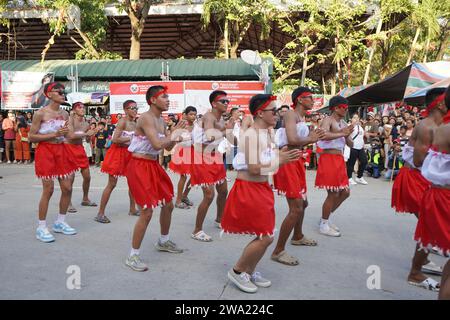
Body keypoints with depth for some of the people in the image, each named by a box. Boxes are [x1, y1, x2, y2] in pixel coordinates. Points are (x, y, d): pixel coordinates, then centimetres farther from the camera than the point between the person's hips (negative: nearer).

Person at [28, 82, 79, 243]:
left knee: (67, 189, 6)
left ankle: (60, 222, 24)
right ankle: (41, 228, 10)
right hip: (45, 151, -6)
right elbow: (31, 137, -11)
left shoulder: (65, 114, 7)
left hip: (61, 151, 6)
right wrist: (54, 135, -17)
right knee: (48, 190, -4)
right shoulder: (41, 113, -10)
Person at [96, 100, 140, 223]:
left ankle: (132, 209, 26)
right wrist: (131, 138, -18)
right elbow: (115, 140, -24)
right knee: (112, 184, -6)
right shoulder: (122, 121, -15)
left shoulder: (135, 123, 8)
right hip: (118, 152, -8)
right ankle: (100, 213, 1)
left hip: (129, 153, 8)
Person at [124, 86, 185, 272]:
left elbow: (168, 147, 15)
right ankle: (133, 256, 5)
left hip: (153, 166, 10)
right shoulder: (146, 118, -18)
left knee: (168, 205, 19)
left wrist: (175, 133, -2)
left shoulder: (161, 121, 11)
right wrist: (172, 137, -13)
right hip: (139, 166, -10)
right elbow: (157, 144, -30)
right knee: (147, 211, -11)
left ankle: (163, 242, 42)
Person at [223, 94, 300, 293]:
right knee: (265, 237, -4)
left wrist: (279, 156, 0)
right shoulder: (251, 135, -20)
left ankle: (249, 271, 31)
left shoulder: (265, 134, 11)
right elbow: (254, 168, -24)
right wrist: (279, 161, -19)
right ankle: (237, 271, 14)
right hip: (248, 190, -10)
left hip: (261, 188, 10)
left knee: (265, 236, 14)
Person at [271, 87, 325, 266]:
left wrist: (312, 138, 0)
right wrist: (310, 139, -11)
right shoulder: (291, 114, -13)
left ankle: (297, 237, 45)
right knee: (296, 208, -14)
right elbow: (292, 140, -27)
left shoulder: (302, 118, 17)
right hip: (288, 161, -10)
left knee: (303, 202, 24)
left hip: (297, 161, 10)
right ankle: (278, 251, -5)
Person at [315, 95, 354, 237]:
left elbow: (351, 145, 15)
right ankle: (324, 225, 12)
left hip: (339, 160, 9)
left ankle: (325, 218, 27)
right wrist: (342, 133, -25)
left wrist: (347, 135, -5)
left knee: (345, 192, 13)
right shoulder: (328, 120, -10)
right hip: (329, 159, -9)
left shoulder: (343, 123, 15)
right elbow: (324, 135, -33)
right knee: (333, 194, -4)